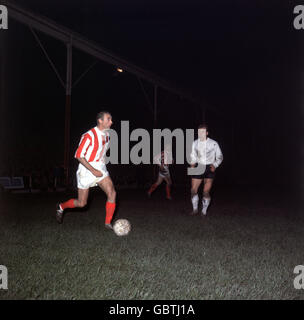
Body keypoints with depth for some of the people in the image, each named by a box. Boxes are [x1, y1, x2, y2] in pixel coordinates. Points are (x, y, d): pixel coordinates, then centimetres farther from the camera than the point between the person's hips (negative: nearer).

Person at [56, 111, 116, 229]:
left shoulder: (106, 135, 4)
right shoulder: (89, 136, -20)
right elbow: (79, 155, -20)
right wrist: (93, 170, -23)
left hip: (100, 169, 6)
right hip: (86, 170, -6)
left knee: (112, 193, -14)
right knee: (81, 203, 5)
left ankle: (108, 223, -2)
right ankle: (61, 207, 35)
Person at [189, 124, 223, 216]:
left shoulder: (213, 143, -5)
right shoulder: (195, 143, 5)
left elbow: (219, 157, 4)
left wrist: (215, 165, -12)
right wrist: (192, 164, -3)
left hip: (209, 168, -3)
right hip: (198, 168, 3)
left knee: (206, 192, -9)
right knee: (193, 190, -1)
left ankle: (204, 211, 8)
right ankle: (195, 209, 19)